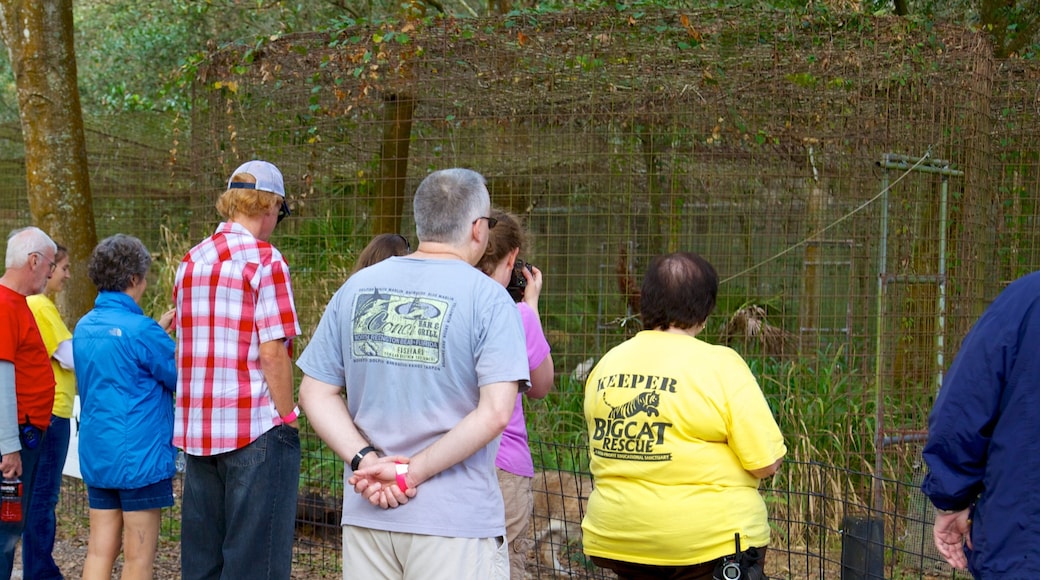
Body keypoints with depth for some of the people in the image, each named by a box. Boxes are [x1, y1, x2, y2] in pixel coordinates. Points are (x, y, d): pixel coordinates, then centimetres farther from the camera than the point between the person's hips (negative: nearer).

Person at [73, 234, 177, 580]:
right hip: (139, 457, -7)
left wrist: (157, 330, 19)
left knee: (100, 550, 9)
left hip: (95, 456, 7)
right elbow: (184, 378, -7)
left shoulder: (84, 327, 7)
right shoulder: (139, 330, -16)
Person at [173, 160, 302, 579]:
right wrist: (288, 419, -6)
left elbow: (184, 348, 14)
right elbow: (272, 352, -14)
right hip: (257, 428, -7)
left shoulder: (191, 261, 12)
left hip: (198, 430, 7)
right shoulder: (265, 260, -9)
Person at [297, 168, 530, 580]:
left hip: (366, 512, 4)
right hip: (456, 519, -4)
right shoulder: (489, 298, -7)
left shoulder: (356, 288, 7)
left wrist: (368, 461, -6)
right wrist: (414, 473, -13)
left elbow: (316, 395, 5)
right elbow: (494, 412, -17)